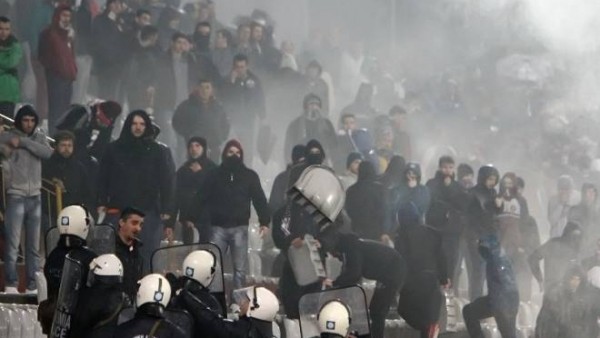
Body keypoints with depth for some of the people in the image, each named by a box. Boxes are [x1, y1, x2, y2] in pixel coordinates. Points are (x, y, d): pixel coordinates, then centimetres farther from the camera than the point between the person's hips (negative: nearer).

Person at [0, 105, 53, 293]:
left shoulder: (39, 137, 11)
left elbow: (47, 153, -7)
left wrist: (23, 142, -12)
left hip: (35, 197, 4)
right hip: (15, 196, -4)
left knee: (34, 245, 6)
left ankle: (32, 285, 10)